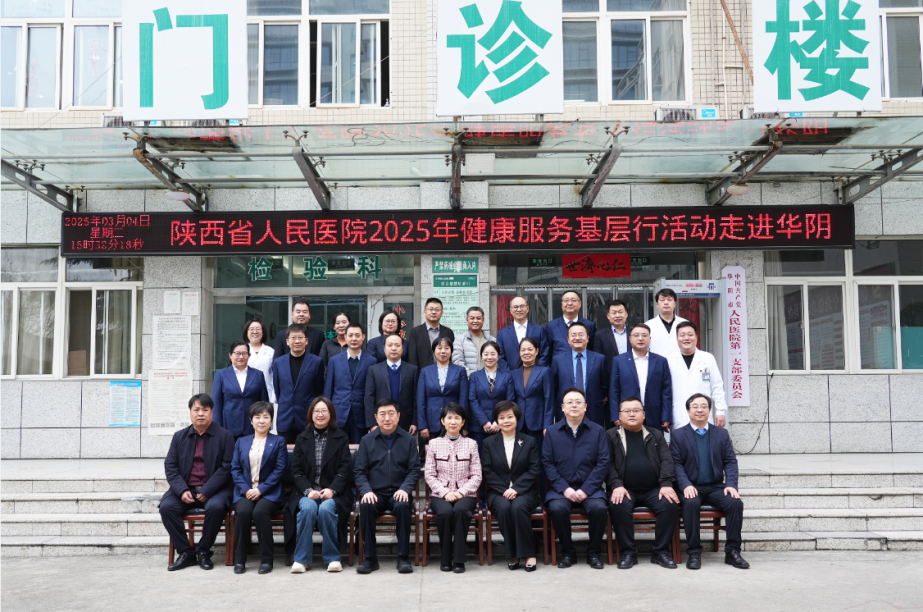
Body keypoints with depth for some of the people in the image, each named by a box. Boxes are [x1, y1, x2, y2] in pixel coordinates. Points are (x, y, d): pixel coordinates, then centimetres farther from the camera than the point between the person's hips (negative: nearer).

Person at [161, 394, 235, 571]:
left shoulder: (224, 436, 2)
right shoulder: (179, 436, 13)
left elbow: (226, 467, -6)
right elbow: (170, 466, 5)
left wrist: (206, 491, -16)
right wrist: (182, 491, -12)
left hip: (214, 490, -3)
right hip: (185, 489, 3)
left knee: (215, 507, -33)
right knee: (166, 506, -24)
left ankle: (204, 552, -10)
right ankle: (186, 552, -10)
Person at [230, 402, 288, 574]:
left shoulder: (279, 441, 10)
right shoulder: (242, 442, 18)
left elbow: (279, 469, -1)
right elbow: (235, 468, 8)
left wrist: (260, 489, -13)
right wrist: (246, 489, -10)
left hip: (269, 493, -2)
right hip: (245, 492, 2)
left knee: (260, 512, -33)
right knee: (243, 511, -30)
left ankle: (266, 559, -21)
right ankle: (239, 559, -17)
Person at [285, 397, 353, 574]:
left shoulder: (341, 438, 8)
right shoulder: (302, 439, 13)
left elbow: (345, 468, 0)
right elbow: (296, 470, 6)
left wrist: (332, 490, -16)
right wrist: (308, 490, -12)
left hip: (333, 492, -1)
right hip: (307, 492, 1)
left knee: (326, 508, -32)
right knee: (308, 507, -31)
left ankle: (332, 557, -17)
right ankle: (301, 558, -20)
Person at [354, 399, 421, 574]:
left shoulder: (408, 440, 9)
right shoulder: (367, 440, 11)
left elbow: (414, 470, 3)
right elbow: (360, 471, 6)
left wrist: (405, 488, -16)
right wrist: (366, 490, -13)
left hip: (398, 493, -1)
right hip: (375, 493, 1)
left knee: (402, 506, -34)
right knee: (366, 506, -32)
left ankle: (403, 558, -22)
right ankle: (370, 558, -19)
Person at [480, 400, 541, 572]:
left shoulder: (529, 441, 9)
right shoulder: (489, 443, 11)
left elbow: (535, 470, -1)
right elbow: (487, 472, 2)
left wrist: (516, 488, -15)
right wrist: (504, 490, -14)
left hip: (524, 491, -1)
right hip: (498, 492, 1)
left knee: (518, 507, -34)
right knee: (504, 507, -33)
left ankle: (528, 553, -22)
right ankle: (512, 554, -19)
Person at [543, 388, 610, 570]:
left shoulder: (598, 431, 7)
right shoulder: (552, 432, 6)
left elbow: (603, 462, -1)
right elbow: (547, 463, 0)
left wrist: (586, 489, -12)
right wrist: (564, 489, -13)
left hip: (589, 488, 0)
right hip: (561, 489, 0)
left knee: (598, 508, -30)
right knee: (557, 508, -30)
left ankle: (594, 553, -5)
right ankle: (568, 552, -6)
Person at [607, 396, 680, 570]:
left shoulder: (656, 435, 15)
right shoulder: (611, 436, 9)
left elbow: (666, 460, 5)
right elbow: (608, 464, 0)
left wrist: (666, 484, -12)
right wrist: (616, 485, -16)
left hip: (653, 490, 2)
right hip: (625, 490, -2)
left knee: (671, 504, -26)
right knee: (619, 507, -33)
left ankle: (661, 551, -12)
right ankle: (628, 552, -17)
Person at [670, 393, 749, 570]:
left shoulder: (722, 433, 13)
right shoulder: (678, 434, 5)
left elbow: (731, 461, 7)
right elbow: (676, 463, -3)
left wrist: (731, 484, -11)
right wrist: (686, 485, -19)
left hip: (716, 487, 3)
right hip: (691, 487, -2)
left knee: (736, 503, -25)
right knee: (691, 504, -34)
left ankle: (732, 551, -13)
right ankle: (694, 552, -23)